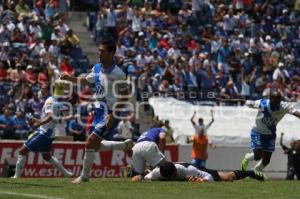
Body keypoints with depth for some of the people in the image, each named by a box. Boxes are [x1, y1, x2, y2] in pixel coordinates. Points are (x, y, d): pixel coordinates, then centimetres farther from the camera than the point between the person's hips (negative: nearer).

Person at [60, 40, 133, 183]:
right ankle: (126, 145, 32)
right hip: (99, 111, 8)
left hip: (109, 115, -8)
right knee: (96, 146, 15)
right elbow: (87, 81, 22)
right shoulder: (96, 68, 4)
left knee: (90, 144, -10)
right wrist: (69, 78, 8)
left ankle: (84, 176, 5)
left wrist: (113, 115, -21)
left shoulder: (117, 73, -18)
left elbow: (124, 96, -15)